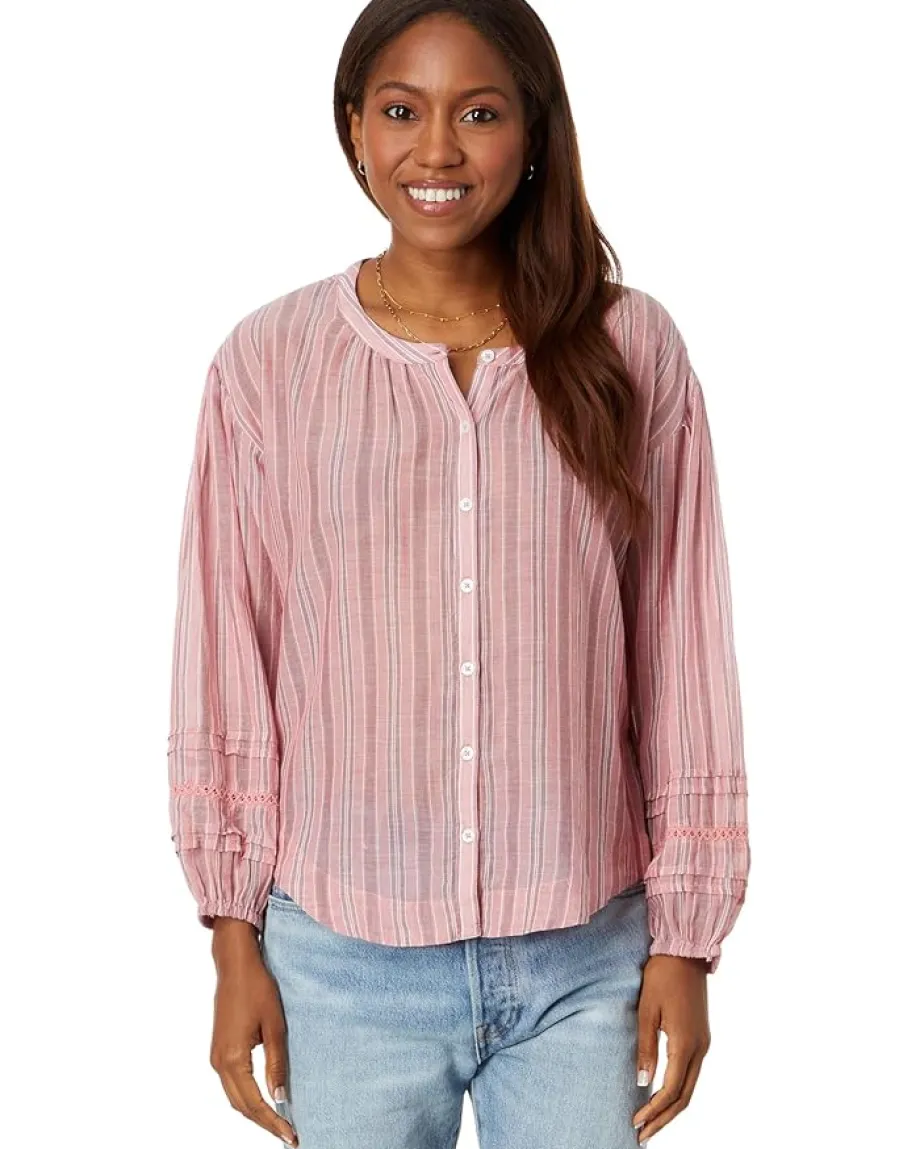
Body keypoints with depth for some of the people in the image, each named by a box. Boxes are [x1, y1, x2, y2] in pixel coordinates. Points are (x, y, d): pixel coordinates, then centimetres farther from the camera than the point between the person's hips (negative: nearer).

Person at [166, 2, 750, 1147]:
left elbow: (683, 659, 0)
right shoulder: (269, 361, -4)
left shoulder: (631, 350, -3)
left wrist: (688, 936, 2)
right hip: (343, 961, 0)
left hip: (586, 956, 1)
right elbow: (225, 661, 0)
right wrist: (234, 938, 2)